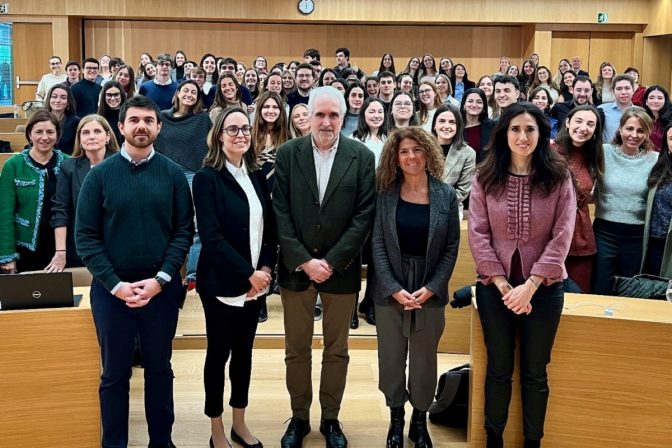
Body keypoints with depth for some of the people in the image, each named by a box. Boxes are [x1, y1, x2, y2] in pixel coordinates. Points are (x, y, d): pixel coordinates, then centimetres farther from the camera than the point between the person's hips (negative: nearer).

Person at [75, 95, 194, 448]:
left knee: (159, 368, 13)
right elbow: (85, 235, -4)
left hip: (161, 288, 1)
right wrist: (115, 284, -12)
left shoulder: (173, 174, 0)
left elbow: (184, 230, -3)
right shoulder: (100, 175, -2)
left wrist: (160, 279, -13)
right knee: (115, 373, 10)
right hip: (111, 289, 0)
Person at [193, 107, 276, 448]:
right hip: (222, 282, -5)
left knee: (244, 351, 14)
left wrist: (265, 269, -7)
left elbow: (269, 228, 7)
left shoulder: (258, 176, 7)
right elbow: (211, 236, -17)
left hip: (255, 281, 5)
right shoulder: (206, 178, -10)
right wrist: (248, 273, -17)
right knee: (219, 352, 6)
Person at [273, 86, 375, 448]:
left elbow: (364, 215, -6)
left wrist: (331, 262, -12)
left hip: (341, 269, 0)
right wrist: (304, 261, -12)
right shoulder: (288, 154, 0)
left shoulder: (362, 157, -2)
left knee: (337, 350, 11)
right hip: (296, 267, 1)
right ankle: (299, 417, 26)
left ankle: (330, 418, 26)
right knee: (296, 349, 10)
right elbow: (280, 213, -4)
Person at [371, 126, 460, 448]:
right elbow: (377, 244, -5)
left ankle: (420, 420, 26)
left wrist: (431, 287, -11)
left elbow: (451, 247, -1)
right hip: (390, 290, 0)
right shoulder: (385, 194, -3)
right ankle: (396, 418, 26)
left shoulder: (446, 195, -1)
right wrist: (394, 288, -13)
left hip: (430, 291, 0)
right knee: (391, 356, 8)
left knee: (424, 358, 9)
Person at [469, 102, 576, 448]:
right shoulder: (485, 179, -2)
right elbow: (478, 235, -5)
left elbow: (561, 237, -8)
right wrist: (502, 284, -12)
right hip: (495, 287, 1)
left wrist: (530, 285, -14)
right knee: (498, 368, 12)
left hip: (544, 288, 0)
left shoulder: (559, 178, -4)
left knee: (535, 372, 10)